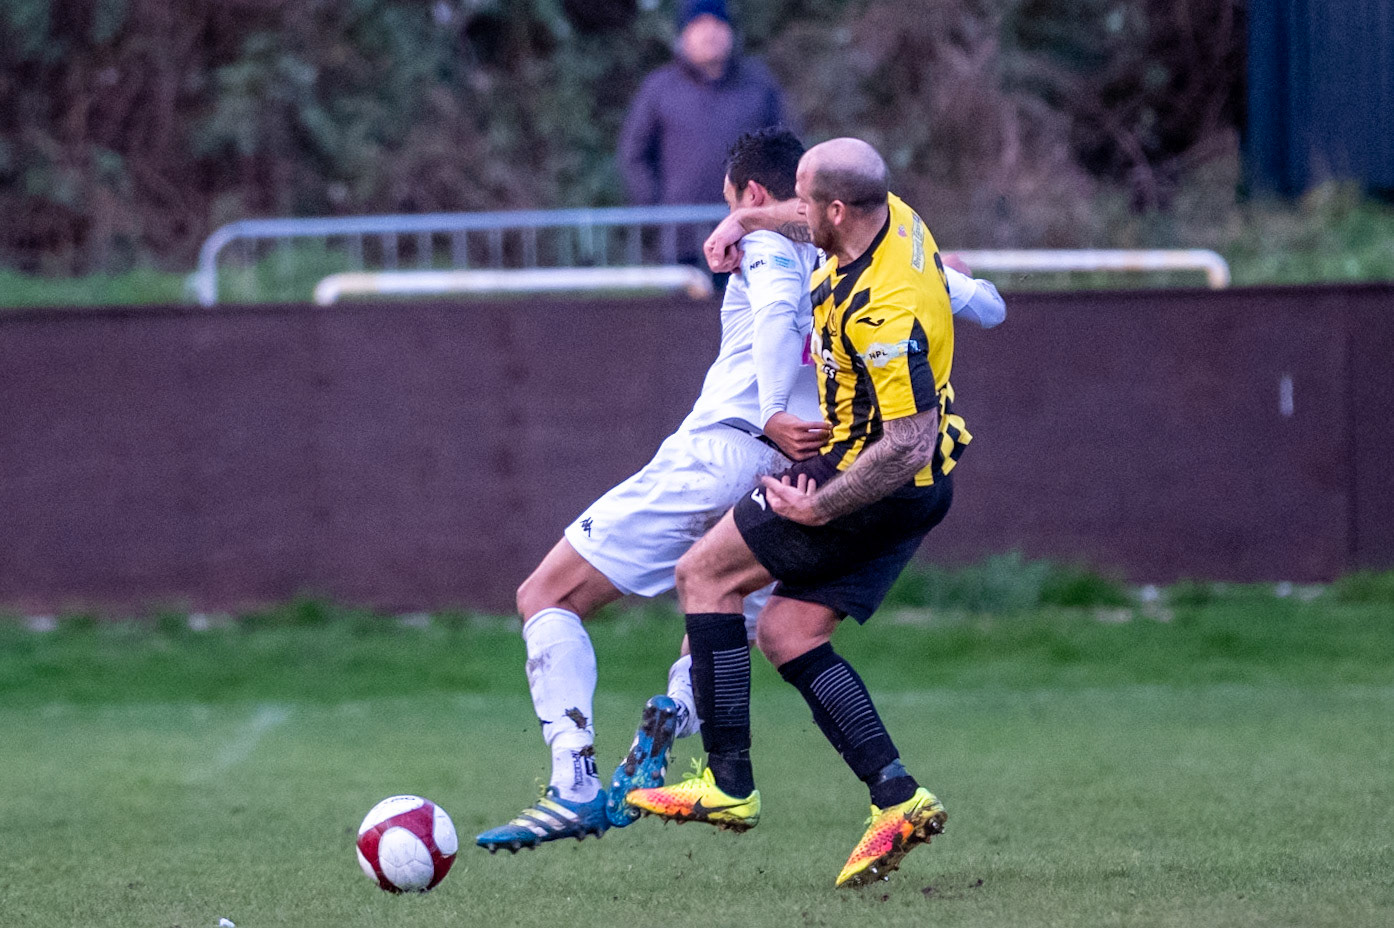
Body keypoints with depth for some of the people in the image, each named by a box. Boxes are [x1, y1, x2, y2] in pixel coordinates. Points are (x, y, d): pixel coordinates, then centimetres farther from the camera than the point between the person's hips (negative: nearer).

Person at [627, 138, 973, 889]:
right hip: (916, 489, 10)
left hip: (880, 484, -10)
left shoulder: (883, 312, -31)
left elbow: (909, 440, -30)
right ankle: (898, 798, 1)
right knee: (785, 631, 9)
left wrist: (822, 506, -26)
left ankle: (728, 783, -4)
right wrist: (748, 221, 19)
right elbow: (819, 224, 25)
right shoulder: (889, 215, -3)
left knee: (705, 573, -1)